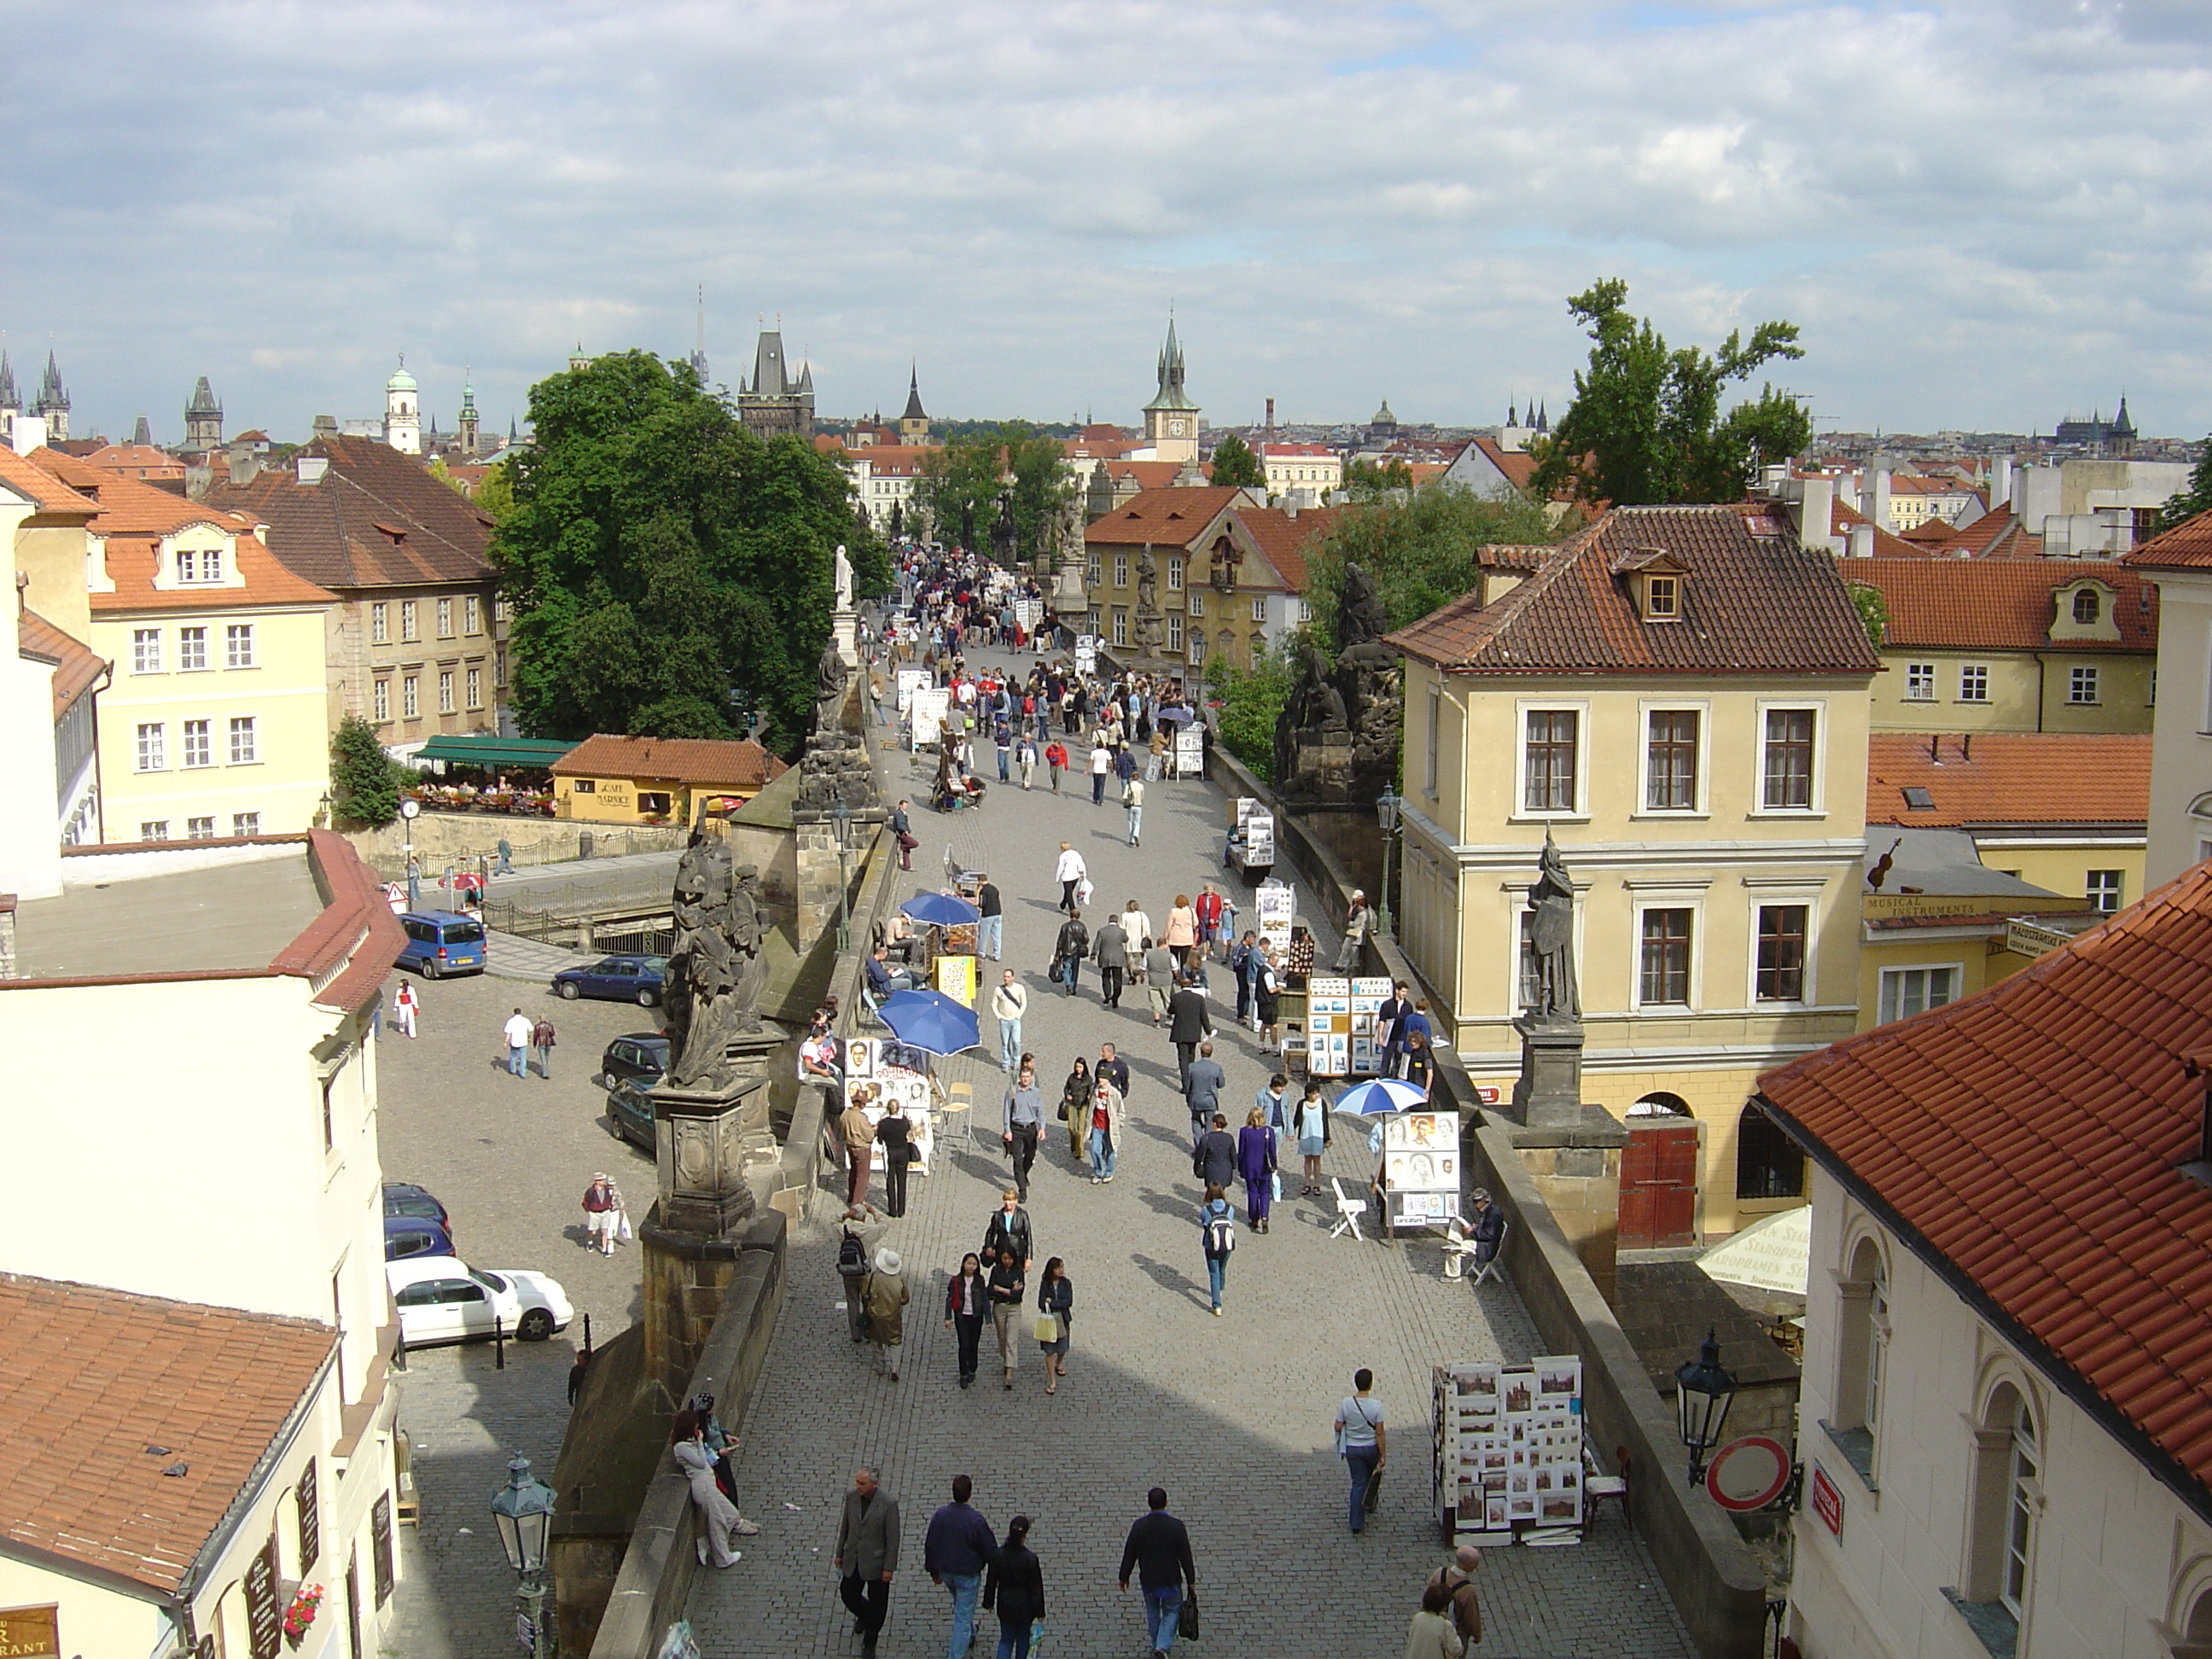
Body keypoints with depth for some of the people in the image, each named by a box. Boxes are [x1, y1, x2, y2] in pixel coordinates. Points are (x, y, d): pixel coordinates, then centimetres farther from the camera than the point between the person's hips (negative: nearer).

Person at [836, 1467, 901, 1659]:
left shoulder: (888, 1504, -22)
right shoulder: (851, 1497, -8)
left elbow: (893, 1537, -15)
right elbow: (845, 1526, 6)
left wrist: (890, 1567, -13)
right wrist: (840, 1553, 11)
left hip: (875, 1562, -4)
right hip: (853, 1560, 4)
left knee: (877, 1603, 9)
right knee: (848, 1595, 14)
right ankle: (864, 1616, 48)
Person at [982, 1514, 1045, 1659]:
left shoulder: (998, 1555, -12)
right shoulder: (1030, 1559, -20)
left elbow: (991, 1581, -1)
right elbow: (1036, 1588, -12)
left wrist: (989, 1602, 13)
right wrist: (1040, 1612, -1)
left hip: (1005, 1606, 2)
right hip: (1024, 1607, -2)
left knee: (1006, 1639, 14)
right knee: (1023, 1639, 19)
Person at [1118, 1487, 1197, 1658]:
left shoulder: (1139, 1525, -10)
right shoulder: (1176, 1526, -14)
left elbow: (1129, 1553, -3)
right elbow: (1185, 1555, -8)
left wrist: (1124, 1577, 10)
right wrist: (1191, 1579, 3)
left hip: (1148, 1579, 2)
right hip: (1171, 1579, -2)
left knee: (1152, 1613, 20)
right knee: (1171, 1612, 13)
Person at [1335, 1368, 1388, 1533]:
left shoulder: (1345, 1403, -16)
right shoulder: (1376, 1405, -21)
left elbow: (1338, 1427, -8)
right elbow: (1380, 1433, -16)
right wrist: (1383, 1455, -7)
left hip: (1352, 1448, 1)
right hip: (1371, 1448, -1)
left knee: (1358, 1483, 10)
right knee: (1374, 1473, 30)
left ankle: (1357, 1523, 9)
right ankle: (1369, 1503, 47)